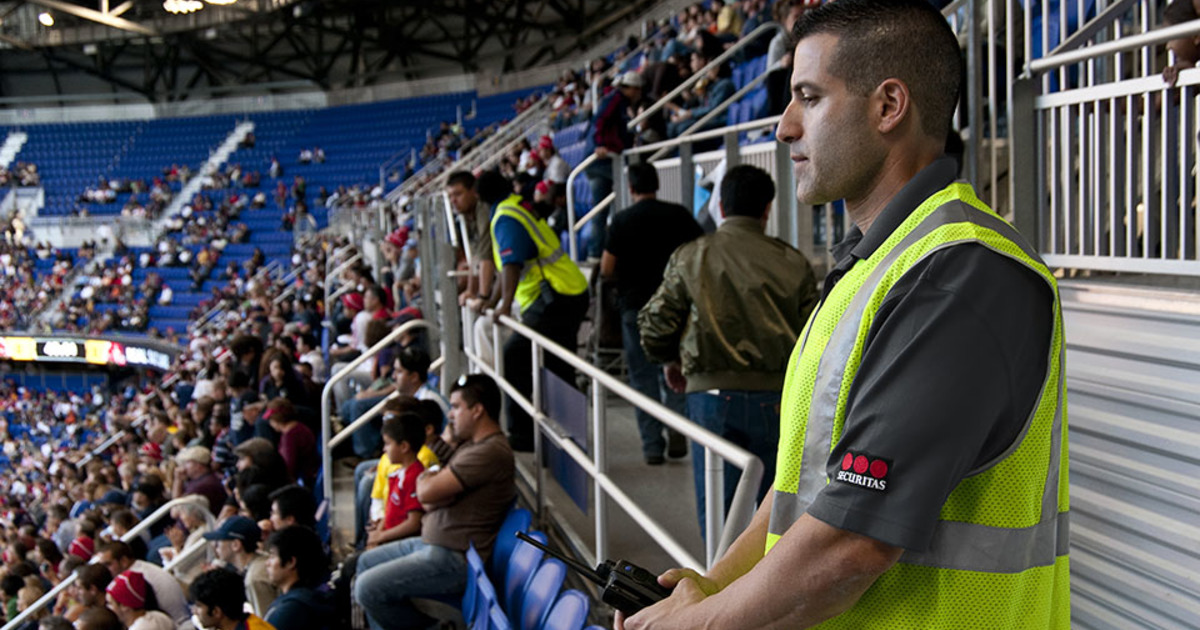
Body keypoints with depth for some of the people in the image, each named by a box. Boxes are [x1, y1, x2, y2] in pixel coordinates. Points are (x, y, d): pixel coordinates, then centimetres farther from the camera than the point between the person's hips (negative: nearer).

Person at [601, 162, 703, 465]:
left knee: (643, 376, 6)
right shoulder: (677, 214, -1)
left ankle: (652, 445, 7)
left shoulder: (622, 219, -5)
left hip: (635, 304, -1)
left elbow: (606, 269, -7)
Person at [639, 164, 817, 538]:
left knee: (716, 509, 7)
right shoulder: (793, 263, 4)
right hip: (776, 397, 1)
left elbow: (655, 327, 0)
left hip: (712, 395, -1)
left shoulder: (690, 257, 3)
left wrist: (670, 361, 21)